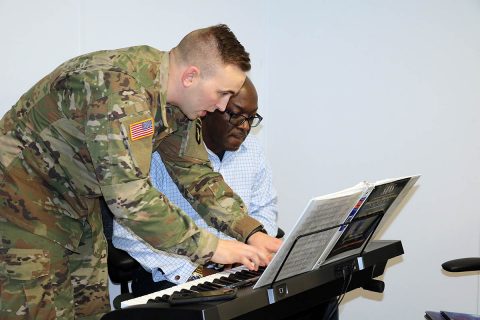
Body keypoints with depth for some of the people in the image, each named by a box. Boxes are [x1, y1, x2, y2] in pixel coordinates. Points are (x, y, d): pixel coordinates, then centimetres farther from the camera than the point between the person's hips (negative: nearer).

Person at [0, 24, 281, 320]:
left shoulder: (177, 101, -4)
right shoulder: (121, 88, -33)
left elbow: (195, 173, 4)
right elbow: (129, 195, -38)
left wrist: (251, 232, -8)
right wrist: (209, 246, -31)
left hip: (78, 204, 9)